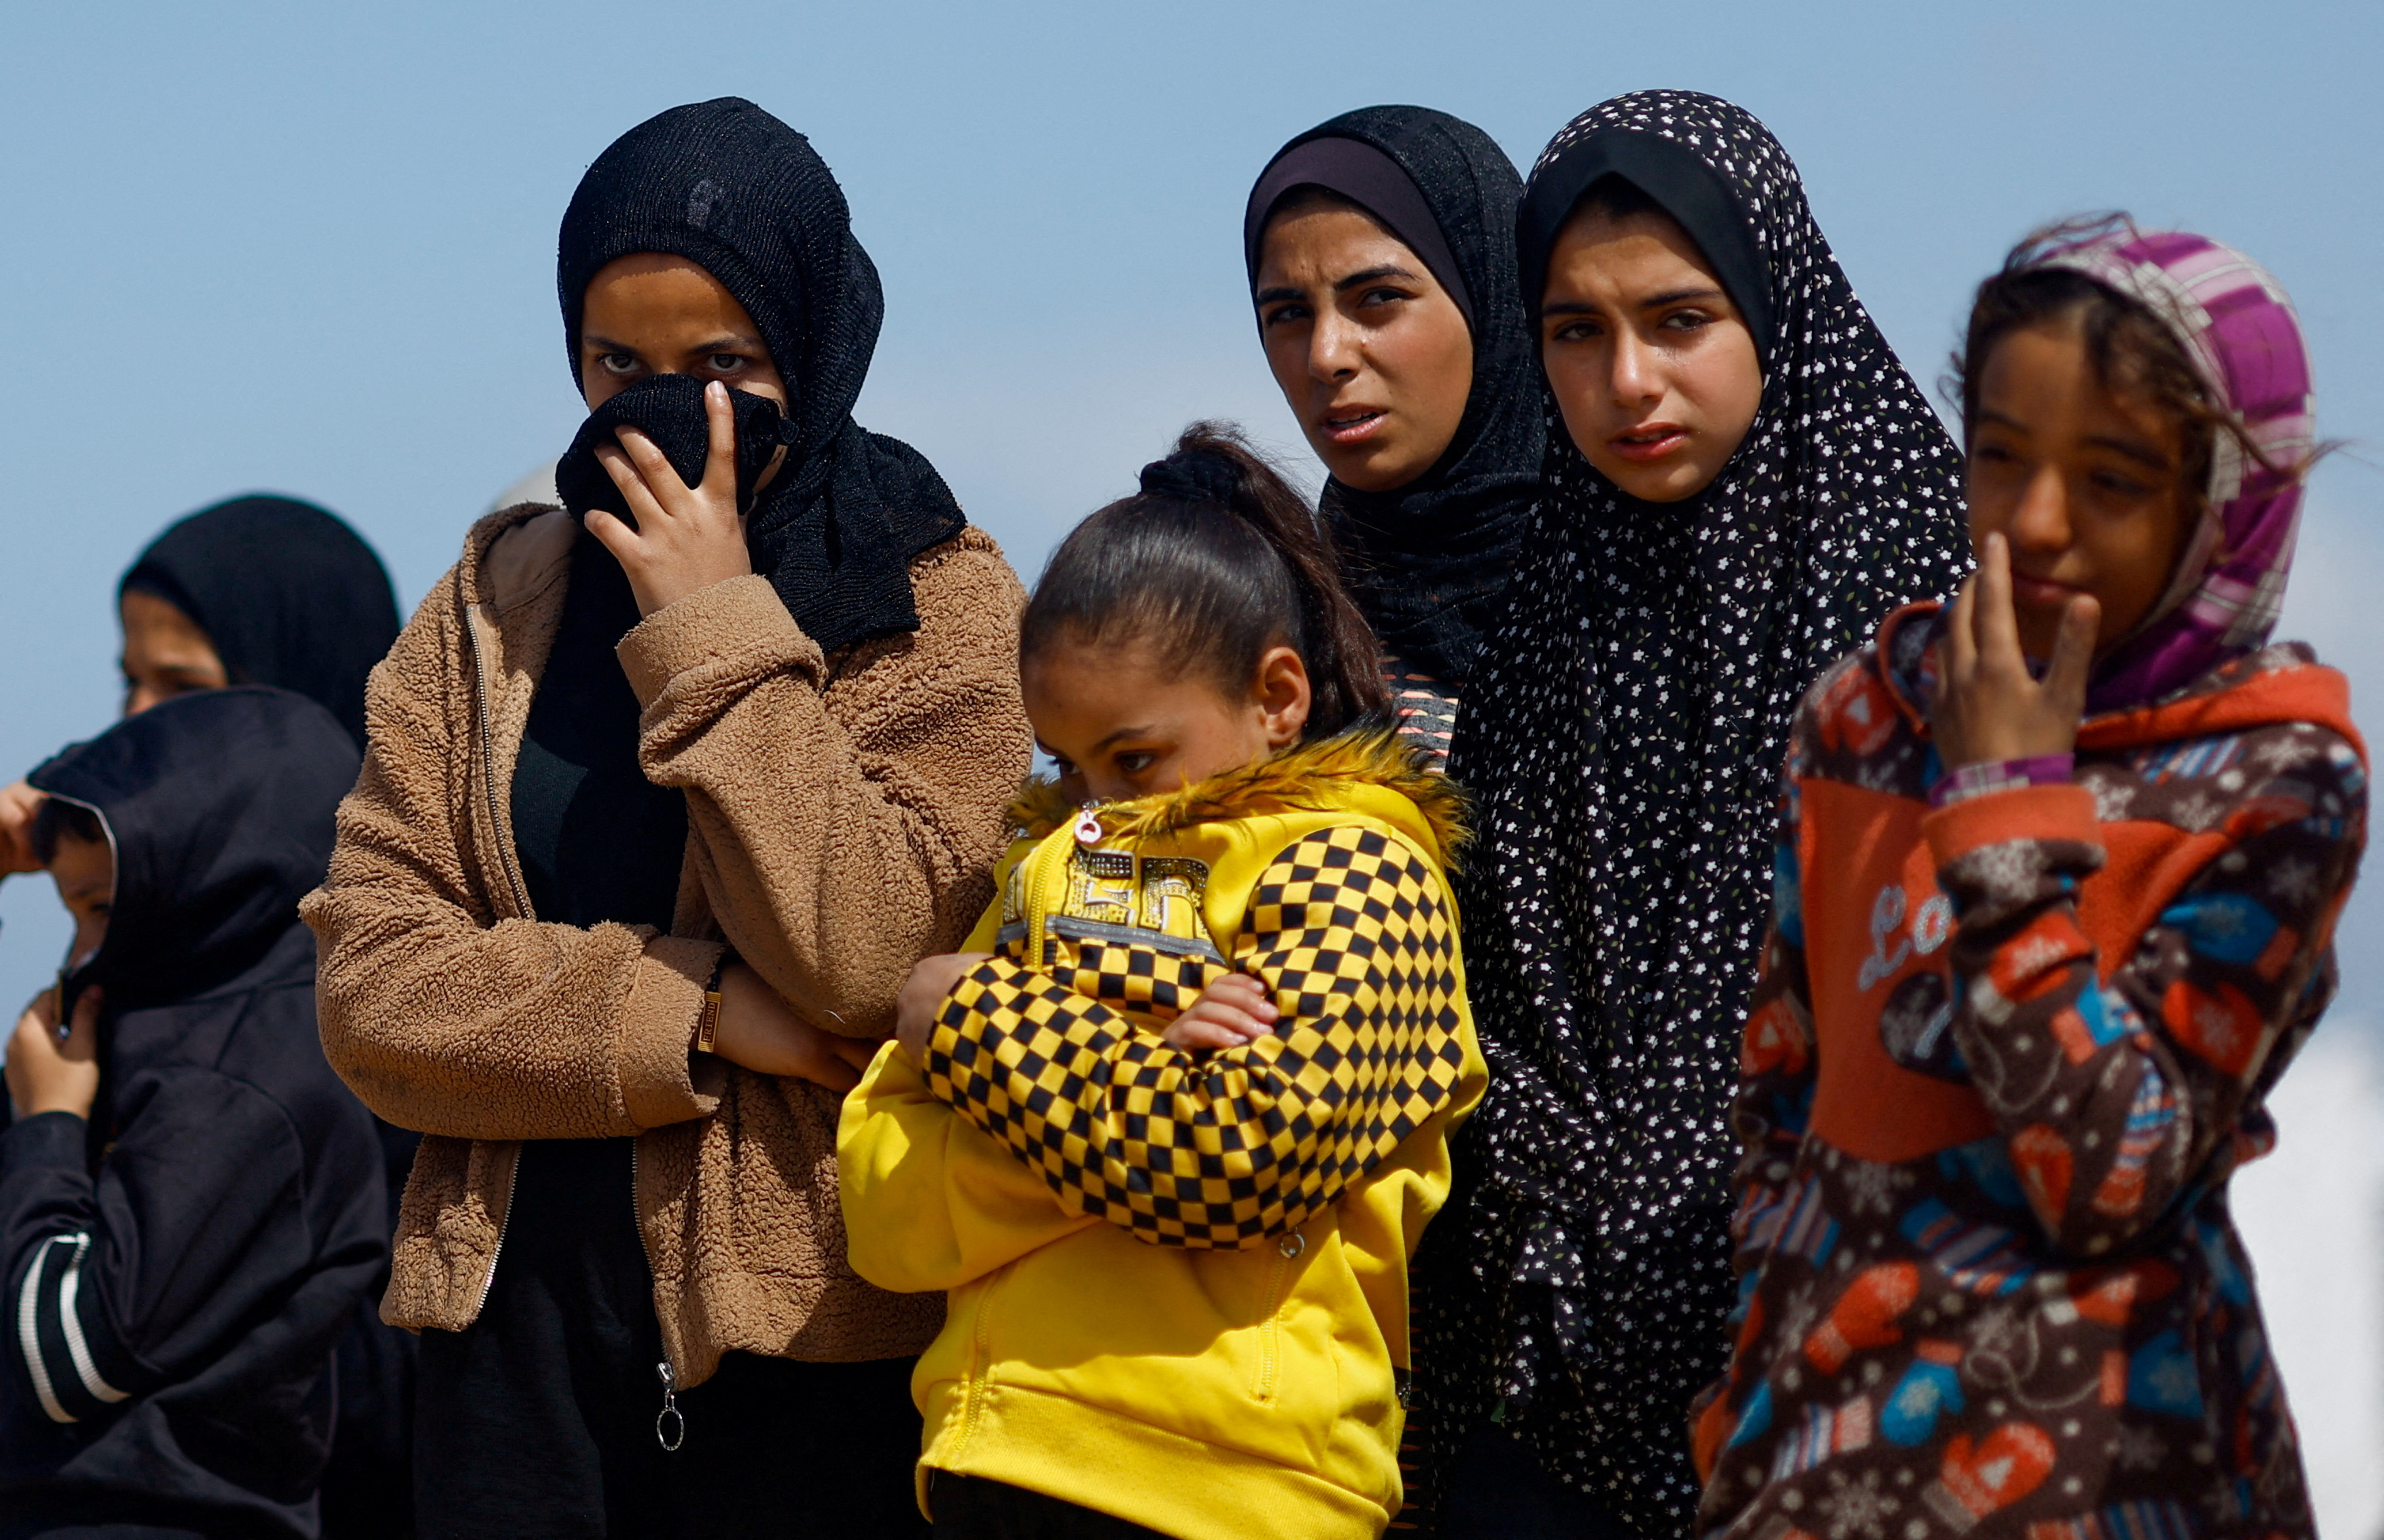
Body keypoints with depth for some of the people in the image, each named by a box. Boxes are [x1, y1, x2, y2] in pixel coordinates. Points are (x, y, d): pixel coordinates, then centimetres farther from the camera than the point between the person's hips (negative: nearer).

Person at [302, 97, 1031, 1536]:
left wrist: (719, 633, -13)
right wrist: (693, 1011, -12)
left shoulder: (938, 605, -2)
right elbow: (371, 983, -2)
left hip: (814, 1335, -3)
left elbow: (862, 961, -16)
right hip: (521, 1318, 3)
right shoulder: (497, 606, 8)